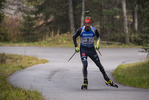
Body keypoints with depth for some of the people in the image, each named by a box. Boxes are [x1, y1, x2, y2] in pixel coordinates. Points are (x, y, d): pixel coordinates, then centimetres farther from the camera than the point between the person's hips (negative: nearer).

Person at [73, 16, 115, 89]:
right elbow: (74, 37, 0)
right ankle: (85, 82, -11)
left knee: (99, 64, 6)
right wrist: (76, 47, -7)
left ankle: (107, 80, 21)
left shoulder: (94, 30, -11)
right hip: (83, 49, -2)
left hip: (91, 49, 2)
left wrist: (97, 44, -4)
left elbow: (98, 36, 10)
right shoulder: (81, 30, -16)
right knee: (85, 65, -20)